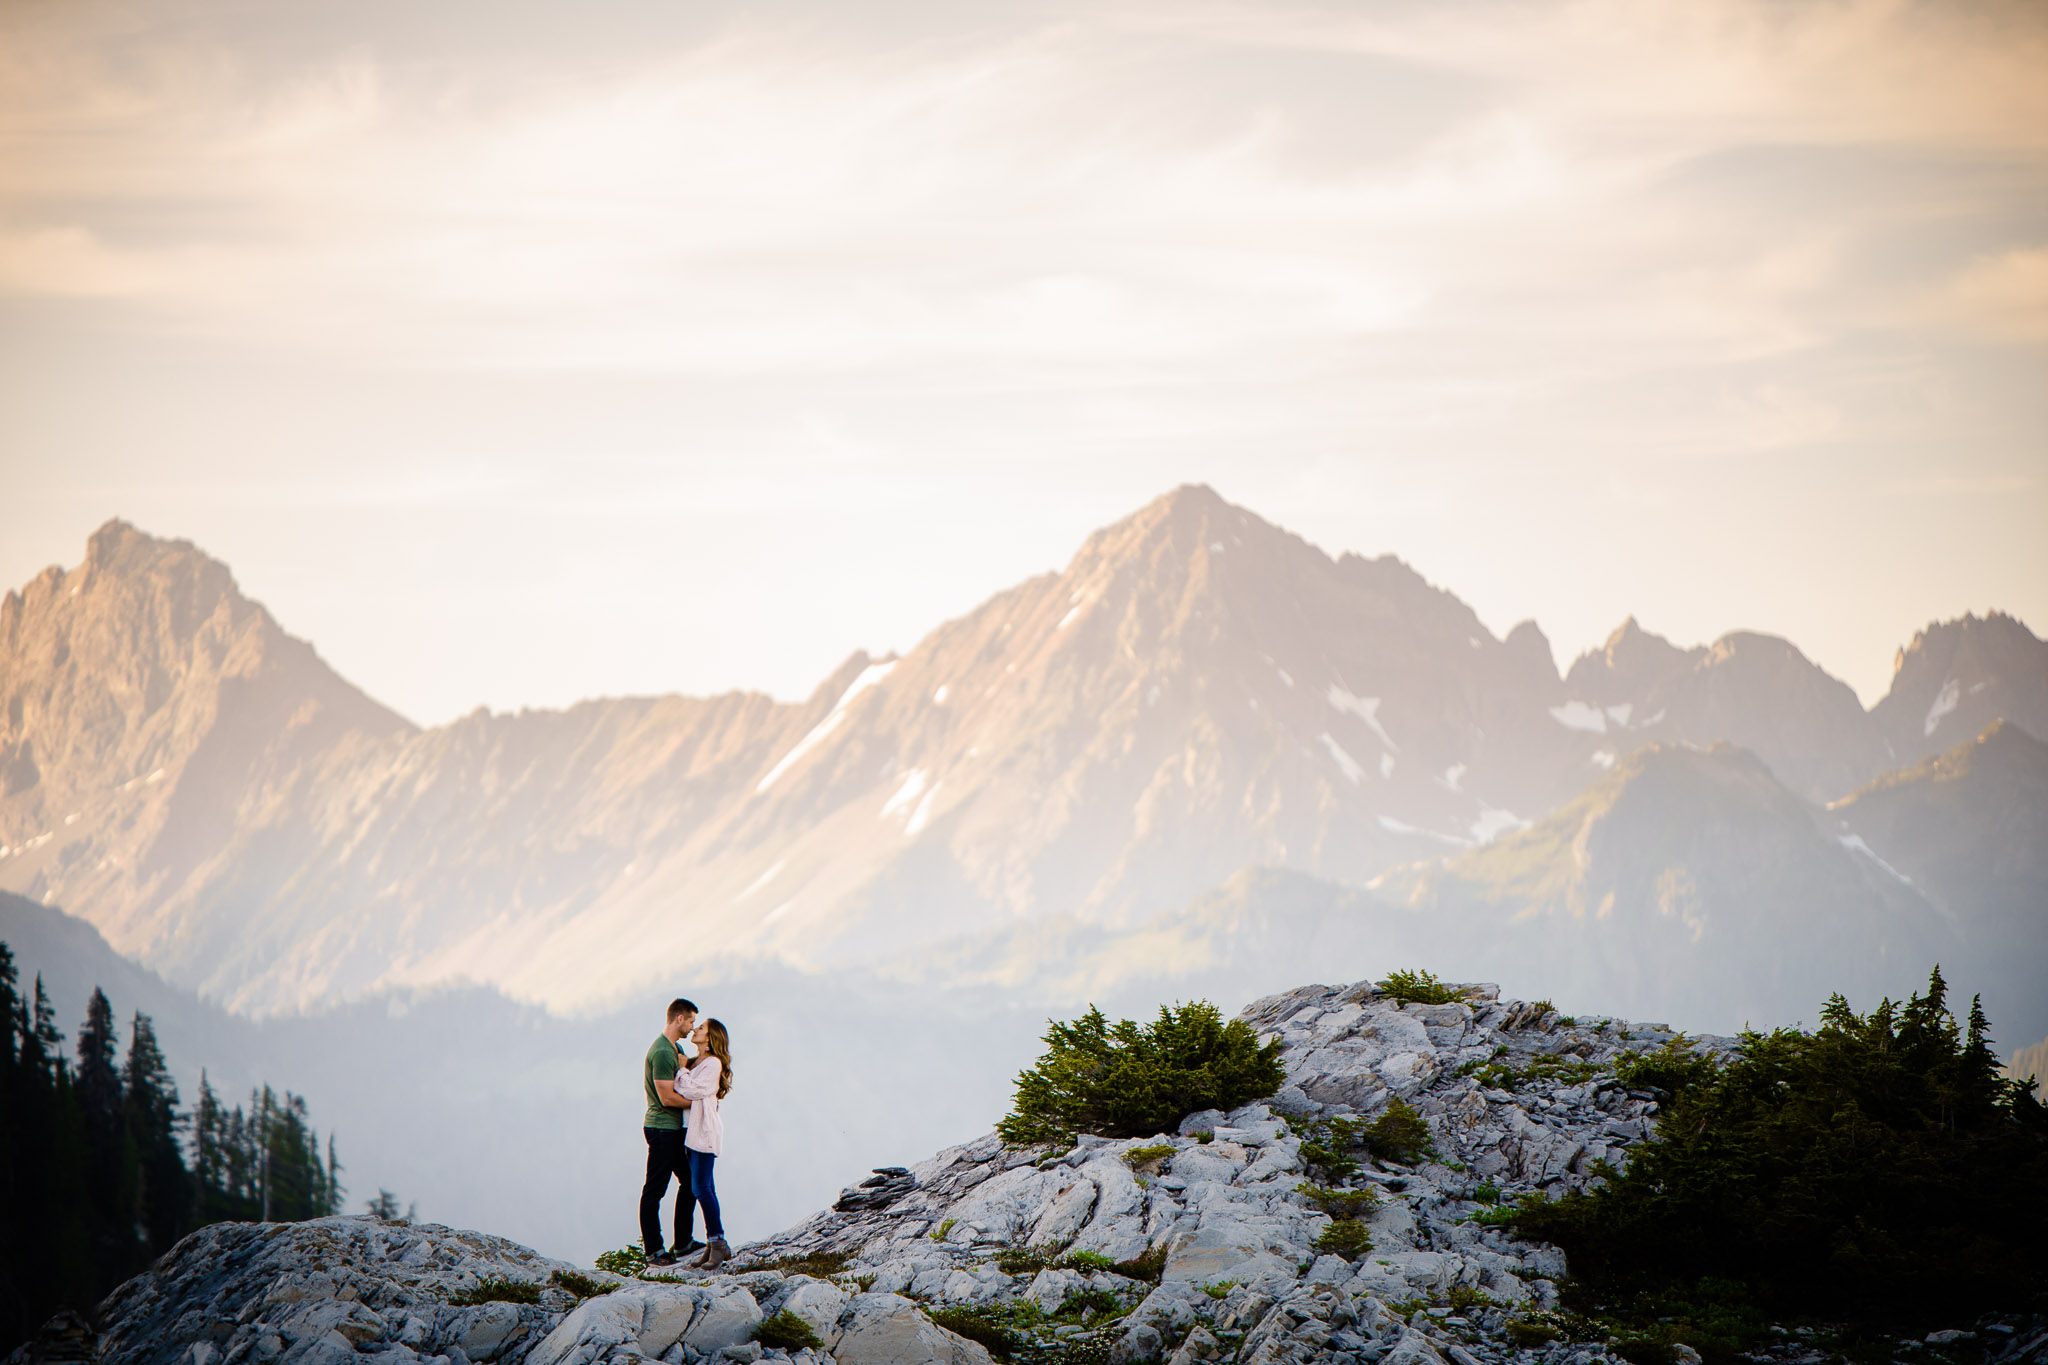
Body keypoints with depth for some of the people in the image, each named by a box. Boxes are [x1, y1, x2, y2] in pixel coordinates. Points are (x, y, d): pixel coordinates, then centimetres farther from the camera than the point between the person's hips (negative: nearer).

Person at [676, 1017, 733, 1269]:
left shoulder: (713, 1064, -9)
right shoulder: (695, 1062, 18)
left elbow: (691, 1090, -17)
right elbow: (687, 1092, 12)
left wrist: (681, 1070, -5)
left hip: (705, 1131, -9)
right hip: (694, 1132, 9)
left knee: (701, 1188, -11)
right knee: (703, 1188, 8)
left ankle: (718, 1244, -8)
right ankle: (717, 1245, 11)